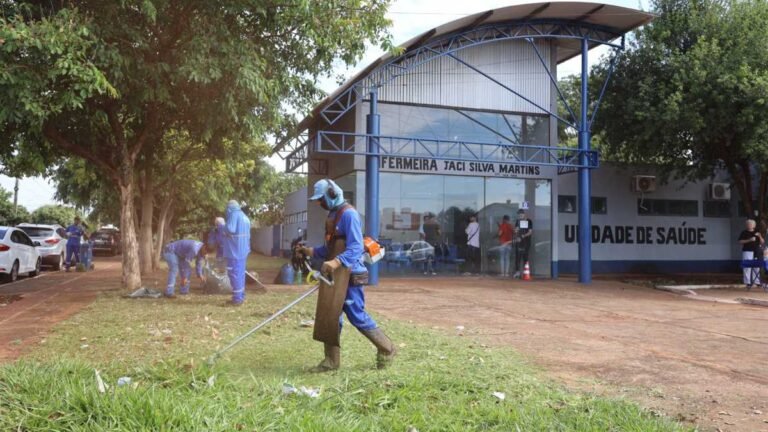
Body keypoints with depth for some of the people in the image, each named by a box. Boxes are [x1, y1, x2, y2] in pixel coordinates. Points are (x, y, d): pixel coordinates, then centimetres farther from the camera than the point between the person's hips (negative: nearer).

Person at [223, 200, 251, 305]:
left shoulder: (234, 214, -11)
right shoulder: (244, 216, 17)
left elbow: (230, 229, -23)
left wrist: (221, 226, -5)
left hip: (235, 250, -9)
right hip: (243, 250, 9)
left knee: (234, 273, -6)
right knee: (240, 273, 15)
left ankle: (237, 298, -6)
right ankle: (241, 296, 23)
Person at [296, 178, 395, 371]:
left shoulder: (348, 214, -15)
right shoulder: (332, 215, 14)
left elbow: (356, 248, -24)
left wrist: (336, 262, -37)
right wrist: (309, 251, 10)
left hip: (348, 274, -9)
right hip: (334, 274, 9)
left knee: (356, 316, -4)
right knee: (328, 316, 8)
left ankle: (386, 350, 13)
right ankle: (331, 360, 16)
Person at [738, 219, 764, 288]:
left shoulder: (757, 232, 14)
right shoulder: (744, 233, 4)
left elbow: (762, 242, 12)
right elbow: (740, 241, -4)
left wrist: (760, 236, -7)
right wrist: (749, 240, -15)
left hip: (756, 252, 4)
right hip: (747, 251, -4)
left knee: (756, 267, 5)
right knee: (747, 267, -9)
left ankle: (757, 281, 11)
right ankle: (748, 282, -8)